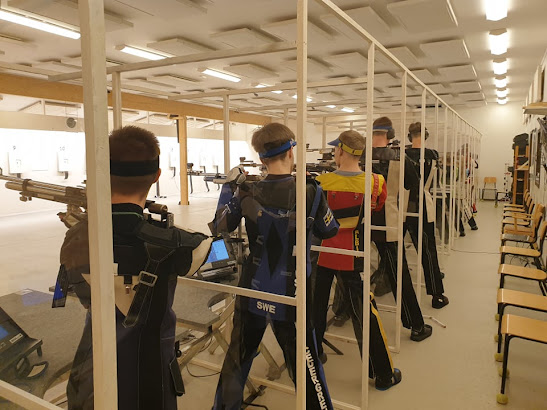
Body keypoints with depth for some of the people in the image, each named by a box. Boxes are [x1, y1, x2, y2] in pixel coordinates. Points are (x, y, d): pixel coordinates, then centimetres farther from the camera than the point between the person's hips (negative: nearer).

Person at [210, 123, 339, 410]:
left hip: (251, 292, 3)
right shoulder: (309, 191, -14)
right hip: (291, 297, -3)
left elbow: (220, 226, 6)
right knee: (306, 368, 10)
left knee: (238, 356, 24)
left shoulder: (247, 193, -8)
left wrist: (229, 185, 15)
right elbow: (329, 230, 2)